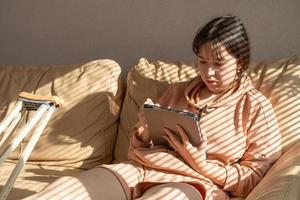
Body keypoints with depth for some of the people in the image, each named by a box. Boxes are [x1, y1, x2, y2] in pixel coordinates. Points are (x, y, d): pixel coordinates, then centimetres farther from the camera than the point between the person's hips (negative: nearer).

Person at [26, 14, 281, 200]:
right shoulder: (177, 91, 24)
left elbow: (254, 177, 4)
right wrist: (143, 134, 2)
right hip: (143, 168, 5)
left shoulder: (256, 107, 11)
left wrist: (202, 164, -8)